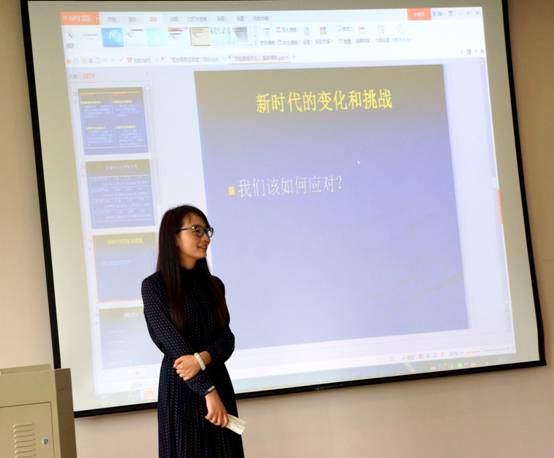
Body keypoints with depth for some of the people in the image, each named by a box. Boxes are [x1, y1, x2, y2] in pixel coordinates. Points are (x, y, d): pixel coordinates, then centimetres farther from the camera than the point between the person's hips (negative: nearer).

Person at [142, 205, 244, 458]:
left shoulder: (214, 285, 10)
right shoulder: (154, 286, -6)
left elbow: (227, 339, 0)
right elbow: (173, 342, -13)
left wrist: (202, 359, -22)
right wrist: (207, 390, -19)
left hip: (218, 381, 5)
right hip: (180, 387, -5)